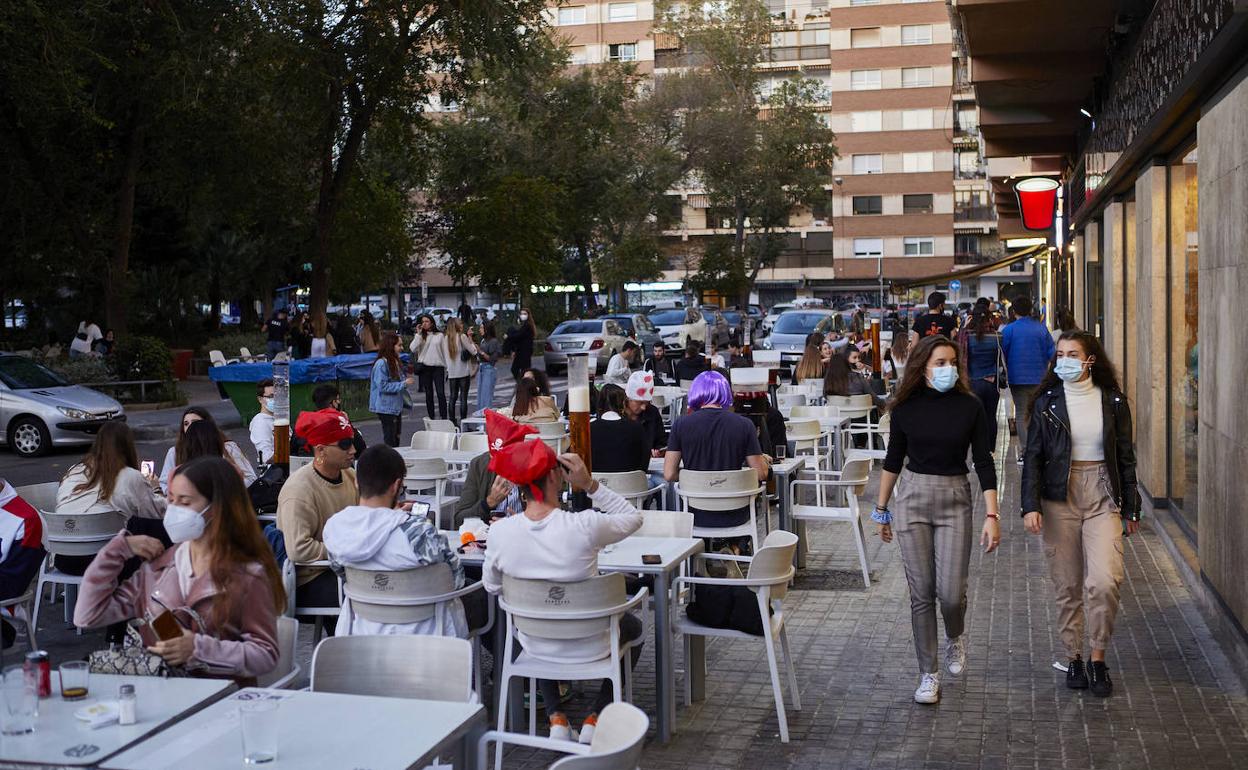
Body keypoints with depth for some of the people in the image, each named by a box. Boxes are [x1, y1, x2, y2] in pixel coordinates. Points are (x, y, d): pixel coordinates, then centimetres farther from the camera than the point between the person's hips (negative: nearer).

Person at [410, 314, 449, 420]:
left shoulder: (440, 336, 5)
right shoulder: (420, 336, 8)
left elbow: (445, 351, 6)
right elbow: (412, 349, -7)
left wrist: (447, 367, 1)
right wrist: (418, 334, -7)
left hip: (438, 367, -2)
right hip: (425, 367, 2)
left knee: (441, 393, -9)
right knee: (428, 394, 7)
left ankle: (444, 418, -7)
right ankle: (431, 418, 13)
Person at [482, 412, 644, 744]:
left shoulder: (499, 532, -20)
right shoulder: (584, 526, -28)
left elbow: (492, 586, -2)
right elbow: (634, 517, -8)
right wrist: (590, 484, -14)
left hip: (536, 646, 2)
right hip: (588, 647, -2)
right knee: (633, 626, 32)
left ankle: (556, 717, 27)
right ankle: (596, 717, 21)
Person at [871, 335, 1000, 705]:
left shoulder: (970, 406, -3)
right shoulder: (906, 407, -1)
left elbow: (983, 463, -3)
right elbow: (893, 460, 9)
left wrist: (992, 515, -10)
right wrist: (881, 510, 13)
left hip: (955, 501, -1)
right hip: (912, 498, 1)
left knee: (951, 591, -6)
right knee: (921, 592, 2)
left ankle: (955, 637, 30)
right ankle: (928, 674, 15)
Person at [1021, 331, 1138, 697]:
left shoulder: (1112, 402, 4)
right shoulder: (1046, 403, 1)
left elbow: (1126, 457, 10)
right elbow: (1033, 457, 0)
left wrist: (1130, 508, 10)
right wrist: (1031, 505, -10)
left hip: (1102, 496, 0)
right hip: (1059, 498, 0)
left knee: (1104, 580, -14)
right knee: (1067, 585, 5)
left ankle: (1098, 659, 3)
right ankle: (1073, 658, 19)